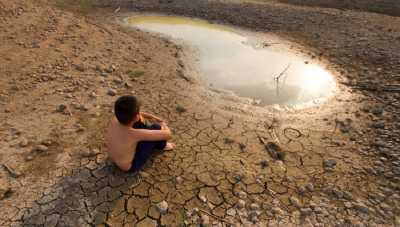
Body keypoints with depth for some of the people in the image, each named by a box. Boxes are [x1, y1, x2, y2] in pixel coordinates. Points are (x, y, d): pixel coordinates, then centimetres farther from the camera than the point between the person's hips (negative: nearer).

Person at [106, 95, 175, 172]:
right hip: (130, 166, -6)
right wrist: (164, 125, -7)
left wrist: (152, 117, 0)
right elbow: (167, 134, -30)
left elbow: (130, 114, 4)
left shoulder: (115, 119, -20)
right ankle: (162, 146, 19)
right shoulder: (136, 134, -38)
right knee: (156, 128, -15)